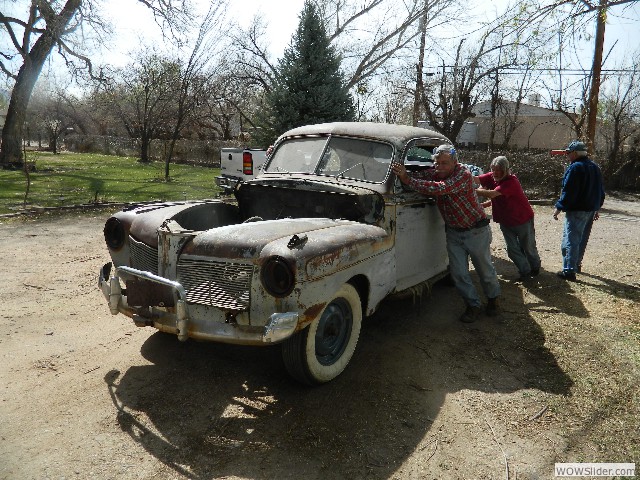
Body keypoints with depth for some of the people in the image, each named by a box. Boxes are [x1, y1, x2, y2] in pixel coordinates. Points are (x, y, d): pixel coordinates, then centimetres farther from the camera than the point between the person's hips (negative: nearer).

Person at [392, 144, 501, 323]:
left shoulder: (463, 174, -26)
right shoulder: (435, 172, -5)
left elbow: (440, 188, -40)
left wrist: (407, 180, -41)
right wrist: (403, 174, -38)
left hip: (476, 230, -5)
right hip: (453, 231, 5)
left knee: (484, 268, 12)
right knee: (458, 272, 2)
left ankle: (493, 299, 37)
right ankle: (473, 305, 20)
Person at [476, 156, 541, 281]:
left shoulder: (511, 182, -29)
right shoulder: (491, 177, -9)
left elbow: (492, 194, -41)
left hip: (523, 219, -5)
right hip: (505, 221, 5)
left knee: (528, 247, 14)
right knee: (512, 249, 5)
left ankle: (535, 267, 40)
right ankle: (525, 271, 22)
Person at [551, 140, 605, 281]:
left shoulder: (575, 167, -16)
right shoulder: (595, 167, 14)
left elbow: (568, 191, -21)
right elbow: (601, 190, 20)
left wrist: (559, 208, -15)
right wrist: (596, 208, 26)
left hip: (576, 211, -9)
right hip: (591, 210, 9)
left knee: (571, 240, -8)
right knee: (582, 239, 20)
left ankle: (569, 270, -10)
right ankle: (576, 264, 32)